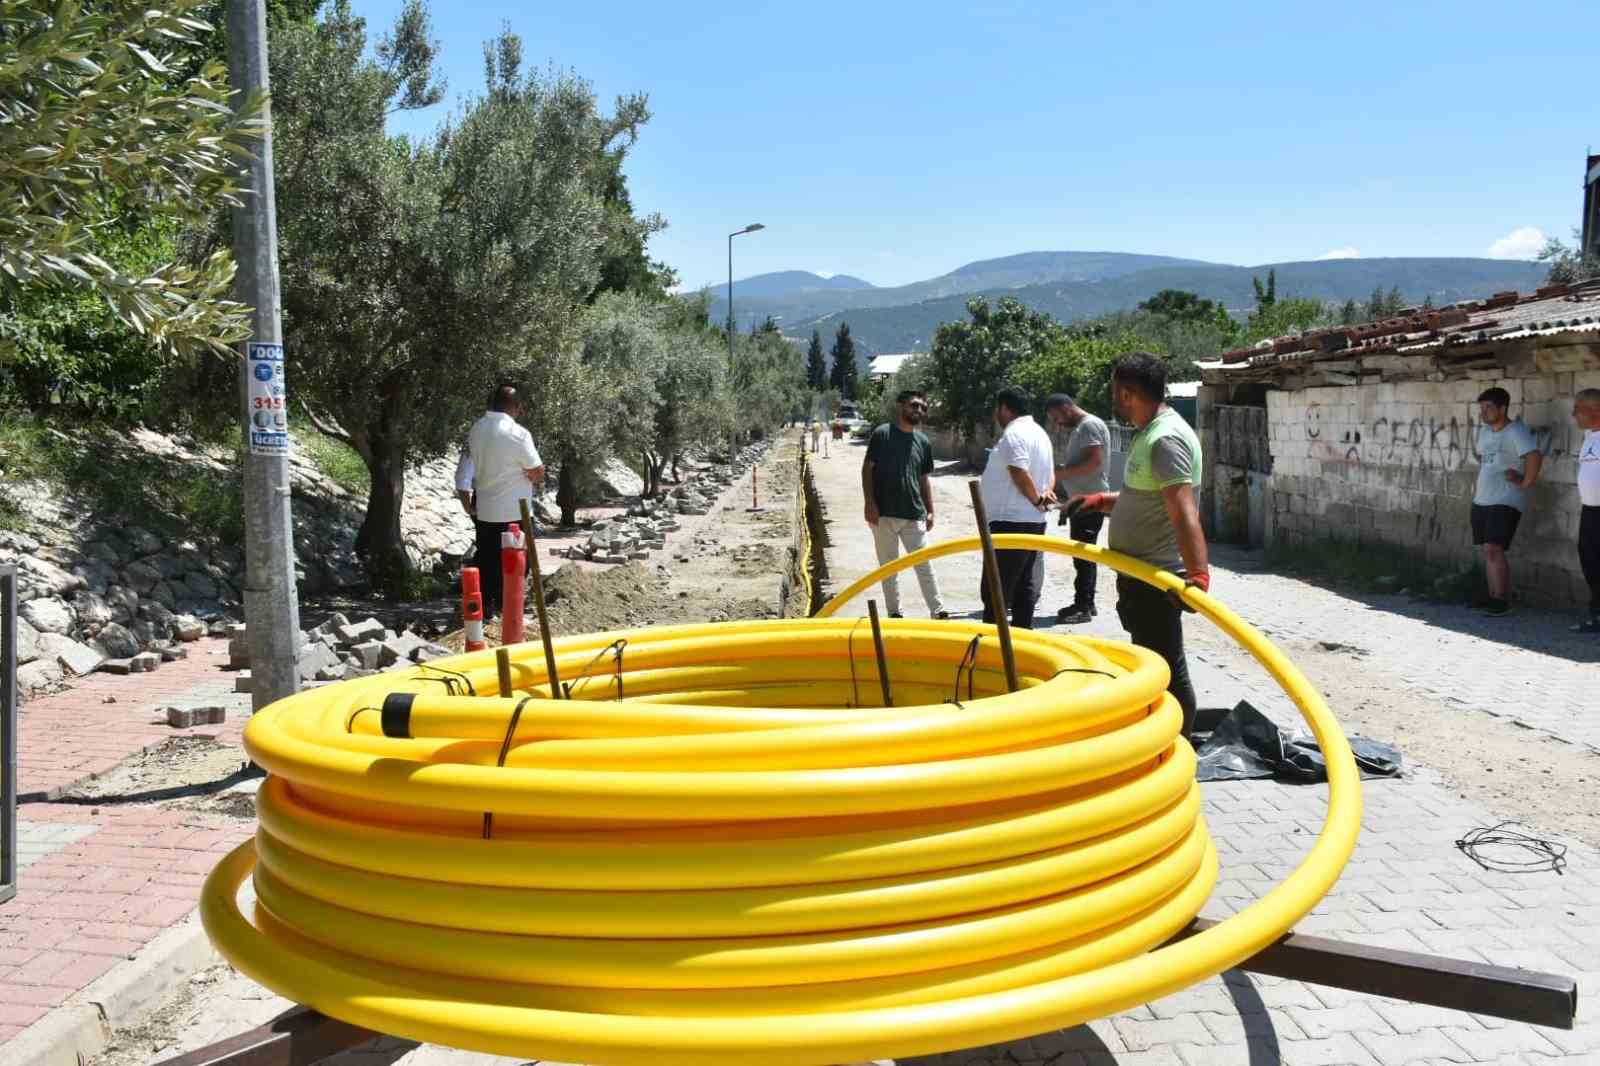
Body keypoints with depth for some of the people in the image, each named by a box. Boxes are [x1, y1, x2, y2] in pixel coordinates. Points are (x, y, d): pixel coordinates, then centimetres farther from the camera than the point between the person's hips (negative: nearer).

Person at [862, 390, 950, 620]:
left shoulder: (923, 442, 10)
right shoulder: (882, 434, -5)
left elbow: (924, 479, 15)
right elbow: (867, 469, -5)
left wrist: (930, 511, 10)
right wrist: (870, 503, -12)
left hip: (914, 515, 3)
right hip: (884, 514, -3)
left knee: (924, 564, 4)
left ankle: (938, 611, 7)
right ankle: (894, 612, 17)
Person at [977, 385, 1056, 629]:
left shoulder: (1014, 433, -14)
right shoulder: (1039, 432, 19)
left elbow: (1020, 474, -23)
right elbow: (1050, 474, 21)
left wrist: (1037, 499, -9)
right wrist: (1045, 492, 2)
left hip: (1009, 522, -10)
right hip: (1034, 522, 10)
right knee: (1023, 587, 14)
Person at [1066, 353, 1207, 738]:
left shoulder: (1167, 439, -21)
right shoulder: (1150, 432, 13)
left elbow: (1184, 510, -32)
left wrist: (1198, 571, -40)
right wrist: (1101, 500, 13)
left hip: (1158, 578, -11)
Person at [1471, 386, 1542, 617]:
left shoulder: (1516, 432, -14)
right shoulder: (1484, 431, 13)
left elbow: (1535, 457, -28)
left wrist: (1525, 483, -20)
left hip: (1505, 502, -9)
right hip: (1481, 500, 9)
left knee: (1493, 549, -16)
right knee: (1488, 550, 12)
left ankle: (1503, 600, -12)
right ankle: (1493, 596, 20)